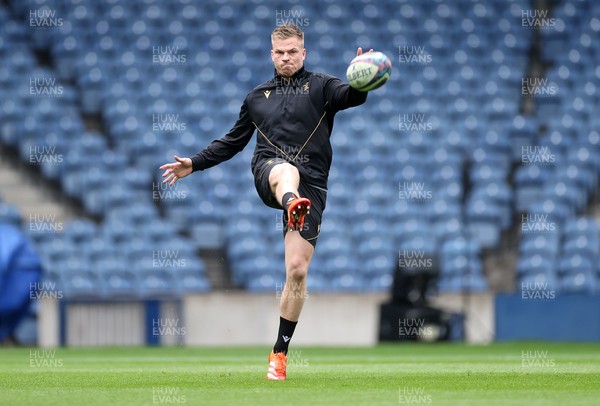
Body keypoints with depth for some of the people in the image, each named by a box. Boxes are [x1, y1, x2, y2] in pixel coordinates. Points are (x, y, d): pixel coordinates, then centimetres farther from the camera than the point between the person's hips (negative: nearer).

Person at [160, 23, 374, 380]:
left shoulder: (320, 86, 11)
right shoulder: (258, 97, 23)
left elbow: (352, 97, -10)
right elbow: (233, 142, 34)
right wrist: (194, 164, 28)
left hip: (311, 184, -1)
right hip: (268, 173, 1)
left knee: (297, 270, -8)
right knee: (286, 171, -40)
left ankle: (280, 353, 4)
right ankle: (291, 205, -80)